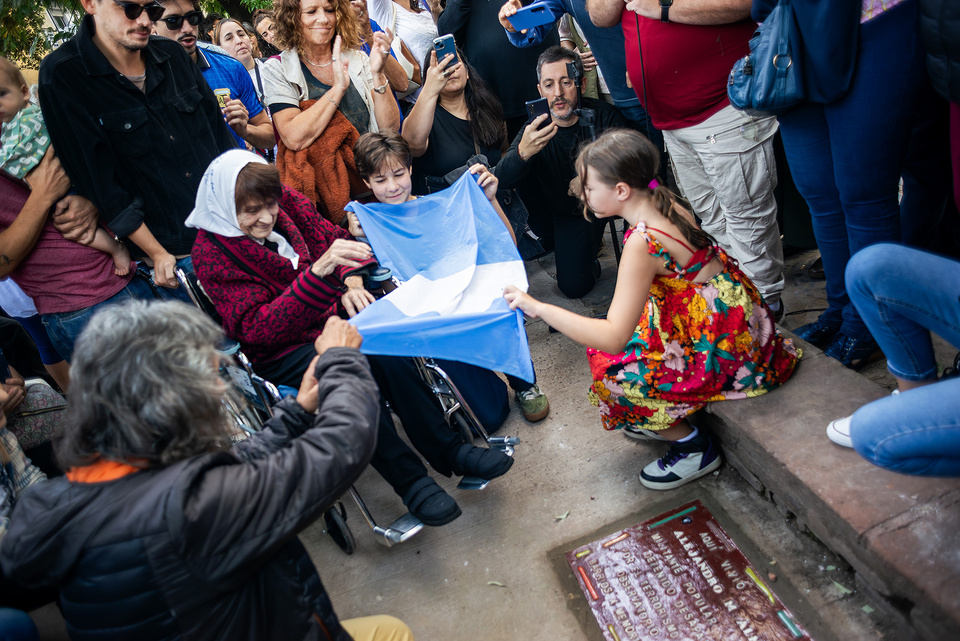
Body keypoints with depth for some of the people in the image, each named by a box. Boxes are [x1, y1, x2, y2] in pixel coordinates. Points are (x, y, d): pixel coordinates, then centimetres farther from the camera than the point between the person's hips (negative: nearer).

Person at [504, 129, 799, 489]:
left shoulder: (642, 242, -28)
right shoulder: (666, 205, -1)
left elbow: (613, 337, -30)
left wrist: (539, 308, -29)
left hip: (723, 350, -9)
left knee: (610, 367, -5)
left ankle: (695, 449, 11)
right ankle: (664, 421, 26)